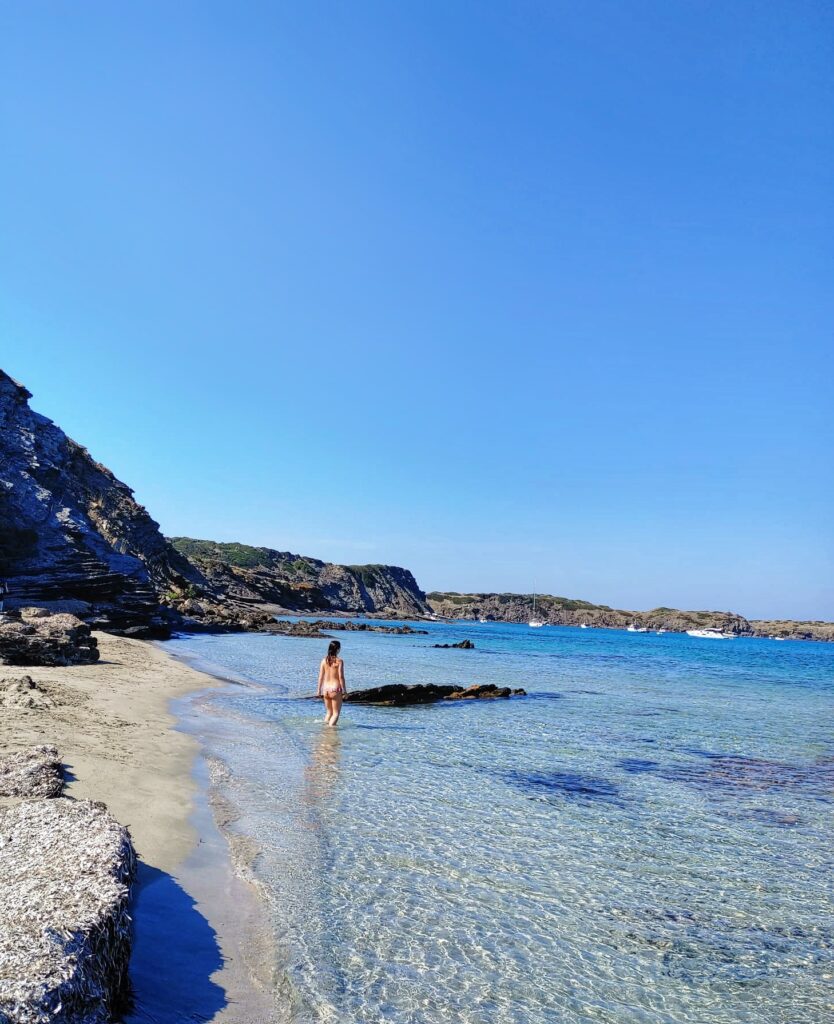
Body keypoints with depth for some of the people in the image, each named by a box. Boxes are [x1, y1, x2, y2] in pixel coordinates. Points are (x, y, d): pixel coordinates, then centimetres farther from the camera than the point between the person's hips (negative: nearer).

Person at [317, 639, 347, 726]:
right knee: (336, 713, 3)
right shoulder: (339, 661, -10)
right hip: (335, 689, -5)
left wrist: (319, 690, 12)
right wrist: (344, 690, -5)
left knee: (328, 712, 21)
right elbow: (341, 677, -11)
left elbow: (320, 676, 5)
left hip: (326, 689, 5)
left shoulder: (324, 660, 3)